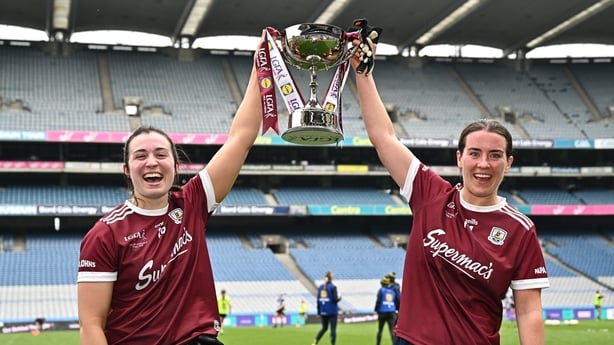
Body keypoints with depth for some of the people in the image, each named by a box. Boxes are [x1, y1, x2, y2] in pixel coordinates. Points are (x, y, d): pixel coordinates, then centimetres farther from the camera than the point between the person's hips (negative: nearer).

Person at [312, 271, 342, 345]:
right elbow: (335, 299, -15)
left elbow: (318, 301, 6)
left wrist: (318, 312, 12)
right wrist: (339, 297, 7)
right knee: (333, 329, 2)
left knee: (324, 328, 18)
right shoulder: (333, 287, -10)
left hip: (323, 312, 5)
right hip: (332, 312, -5)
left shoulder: (320, 287, 5)